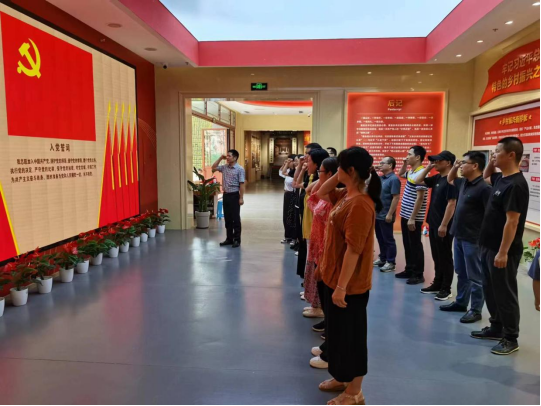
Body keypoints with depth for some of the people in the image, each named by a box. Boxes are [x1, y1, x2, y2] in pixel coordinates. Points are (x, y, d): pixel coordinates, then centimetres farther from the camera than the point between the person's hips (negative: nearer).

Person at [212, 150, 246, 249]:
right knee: (227, 218, 10)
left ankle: (237, 240, 8)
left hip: (234, 195, -6)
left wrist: (241, 198, -17)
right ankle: (229, 239, 20)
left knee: (235, 218, 0)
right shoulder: (224, 167, 9)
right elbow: (214, 168, 19)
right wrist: (220, 158, 8)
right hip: (225, 195, 6)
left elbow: (242, 184, -12)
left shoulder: (240, 169, -10)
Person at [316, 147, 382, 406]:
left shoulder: (360, 204, -25)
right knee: (338, 332, 22)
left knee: (350, 335, 7)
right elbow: (322, 193, 22)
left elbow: (353, 249, -26)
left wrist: (342, 286, -23)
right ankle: (342, 378, 41)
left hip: (349, 283, -9)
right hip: (336, 277, 9)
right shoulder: (347, 195, 4)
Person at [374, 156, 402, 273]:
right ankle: (382, 259, 29)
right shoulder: (380, 178, 10)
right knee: (380, 239, 17)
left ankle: (391, 263, 10)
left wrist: (390, 214, -22)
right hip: (377, 214, 8)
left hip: (386, 216, -8)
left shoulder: (394, 179, -15)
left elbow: (396, 198, -20)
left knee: (388, 240, 1)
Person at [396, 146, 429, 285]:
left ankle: (419, 275, 11)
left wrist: (412, 218, -21)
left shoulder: (421, 174, -18)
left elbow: (420, 198, -21)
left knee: (415, 245, 0)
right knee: (407, 244, 15)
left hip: (414, 218, -9)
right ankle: (409, 270, 26)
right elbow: (401, 174, 34)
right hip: (405, 215, 9)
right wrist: (405, 163, 14)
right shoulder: (411, 172, 9)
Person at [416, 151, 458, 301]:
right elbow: (419, 181, 20)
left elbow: (451, 204, -20)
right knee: (436, 257, 15)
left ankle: (446, 289, 10)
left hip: (444, 226, -9)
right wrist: (429, 167, 7)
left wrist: (444, 225, -21)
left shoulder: (452, 180, -16)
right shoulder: (437, 178, 10)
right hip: (433, 224, 9)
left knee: (445, 258, 1)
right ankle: (437, 284, 25)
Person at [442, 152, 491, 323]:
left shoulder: (483, 187, -19)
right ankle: (461, 302, 33)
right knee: (461, 273, 19)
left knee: (475, 276, 3)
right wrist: (454, 167, 10)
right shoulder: (464, 182, 7)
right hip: (459, 236, 9)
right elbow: (450, 180, 29)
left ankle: (476, 310, 14)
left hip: (473, 239, -9)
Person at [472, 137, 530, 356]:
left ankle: (511, 339, 16)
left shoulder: (516, 185, -20)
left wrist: (503, 252, -22)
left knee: (505, 293, 3)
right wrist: (491, 163, 11)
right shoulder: (500, 178, 7)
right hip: (489, 246, 9)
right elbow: (485, 177, 32)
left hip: (503, 251, -9)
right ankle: (496, 328, 33)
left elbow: (512, 222, -23)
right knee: (491, 290, 19)